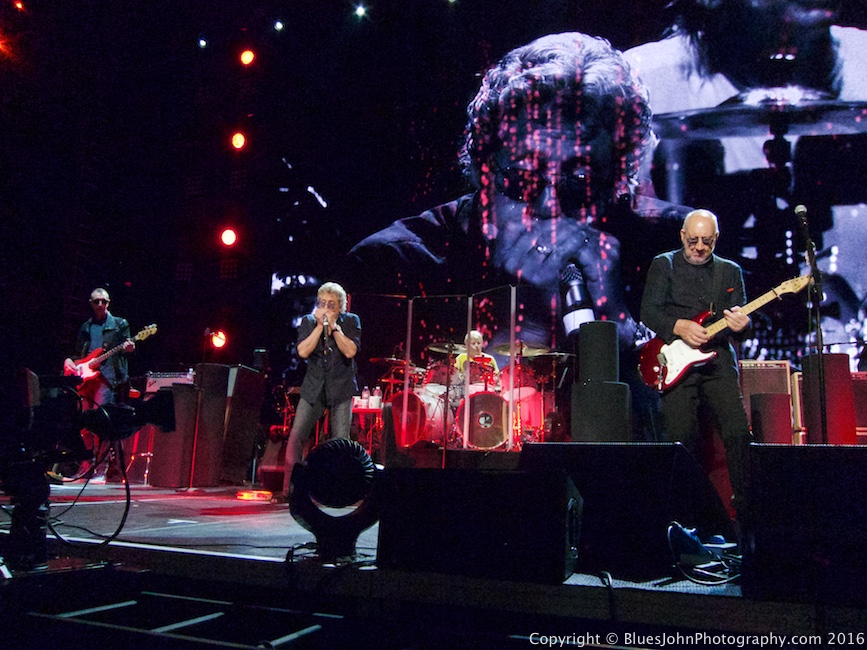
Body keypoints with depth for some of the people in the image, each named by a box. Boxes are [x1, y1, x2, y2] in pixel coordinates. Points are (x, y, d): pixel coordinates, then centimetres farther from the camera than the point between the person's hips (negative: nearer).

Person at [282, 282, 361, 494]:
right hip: (313, 388, 2)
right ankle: (290, 488, 4)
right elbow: (303, 351, -11)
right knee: (296, 437, -6)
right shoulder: (308, 321, 4)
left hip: (341, 388, -1)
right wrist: (320, 325, -13)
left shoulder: (351, 321, 0)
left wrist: (334, 326, -15)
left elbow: (350, 351, -15)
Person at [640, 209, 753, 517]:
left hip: (719, 361, 2)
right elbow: (647, 312, -1)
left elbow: (742, 318, 11)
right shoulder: (663, 264, 8)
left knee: (738, 432, -8)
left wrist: (741, 324, -14)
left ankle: (744, 502, 7)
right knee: (682, 438, -3)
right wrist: (679, 327, -17)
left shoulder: (731, 270, 15)